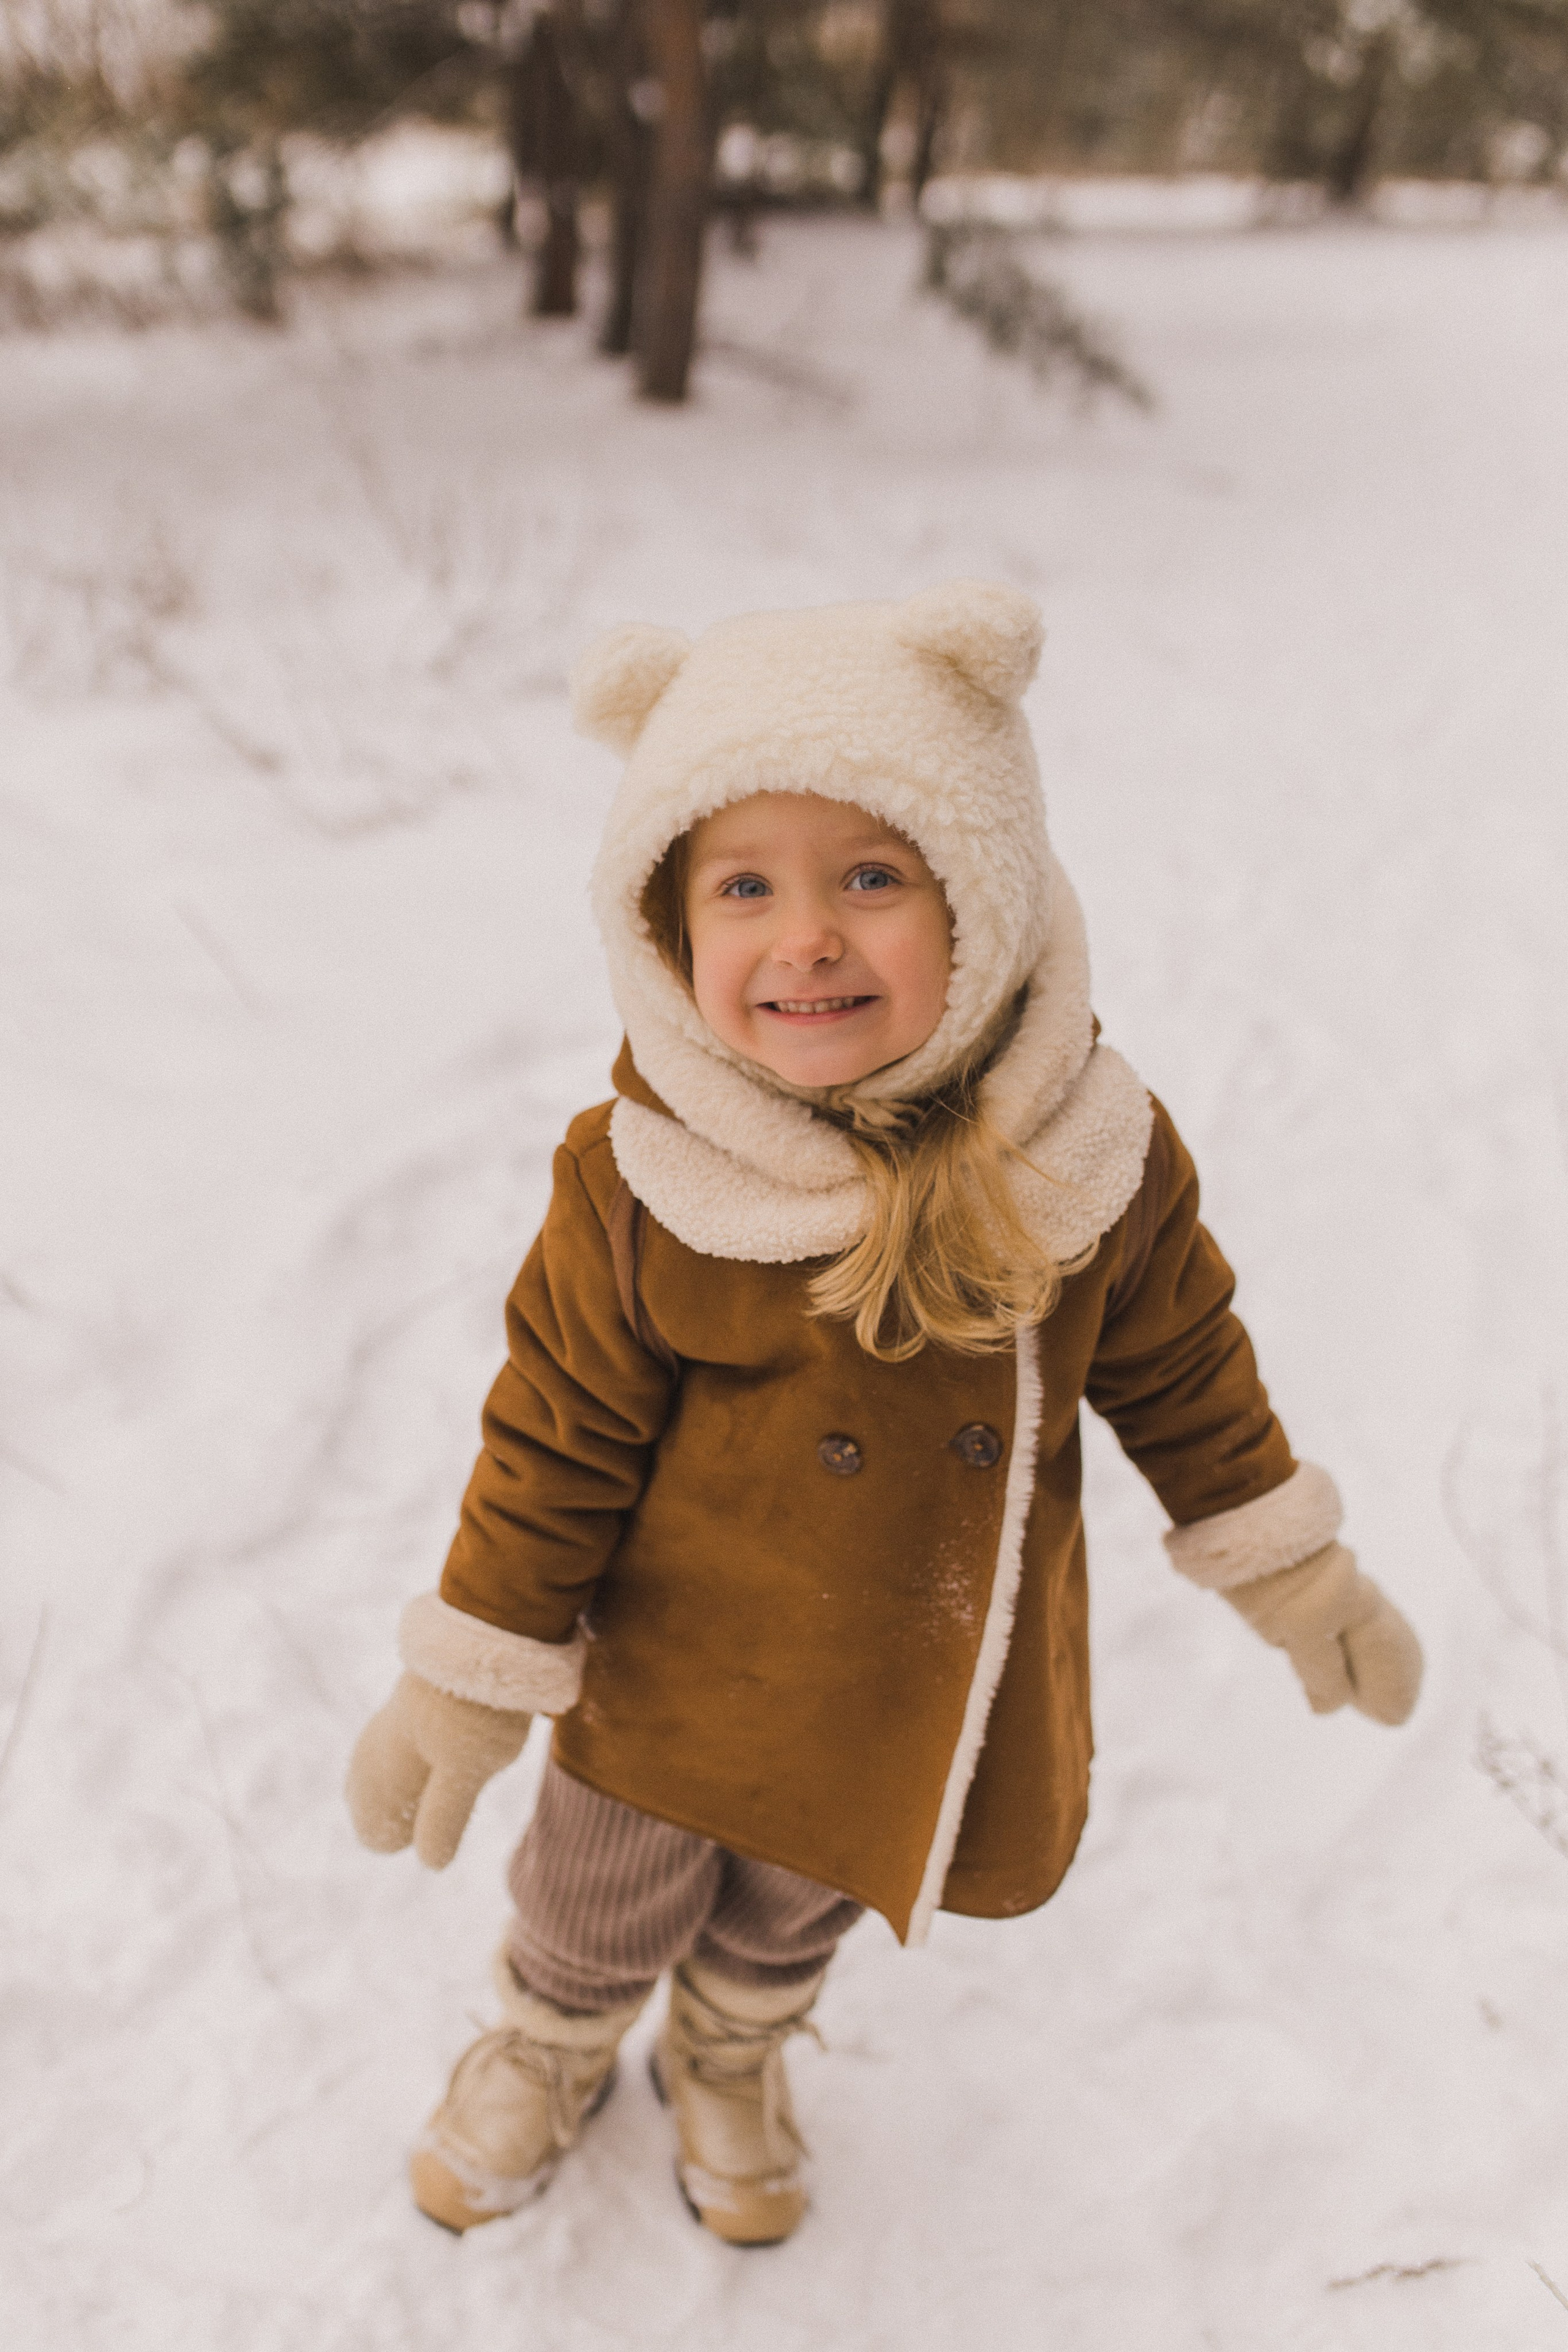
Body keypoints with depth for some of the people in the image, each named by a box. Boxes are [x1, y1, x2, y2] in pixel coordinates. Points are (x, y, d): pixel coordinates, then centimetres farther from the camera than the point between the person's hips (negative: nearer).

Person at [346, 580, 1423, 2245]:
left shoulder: (1096, 1160, -20)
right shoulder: (639, 1187, -26)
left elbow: (1178, 1366, -3)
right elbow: (557, 1438, -15)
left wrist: (1291, 1572, 5)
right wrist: (471, 1683, -8)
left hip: (937, 1694, 2)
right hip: (678, 1677, -2)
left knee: (794, 1919, 29)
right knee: (600, 1919, 25)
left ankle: (732, 2059, 64)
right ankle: (547, 2050, 61)